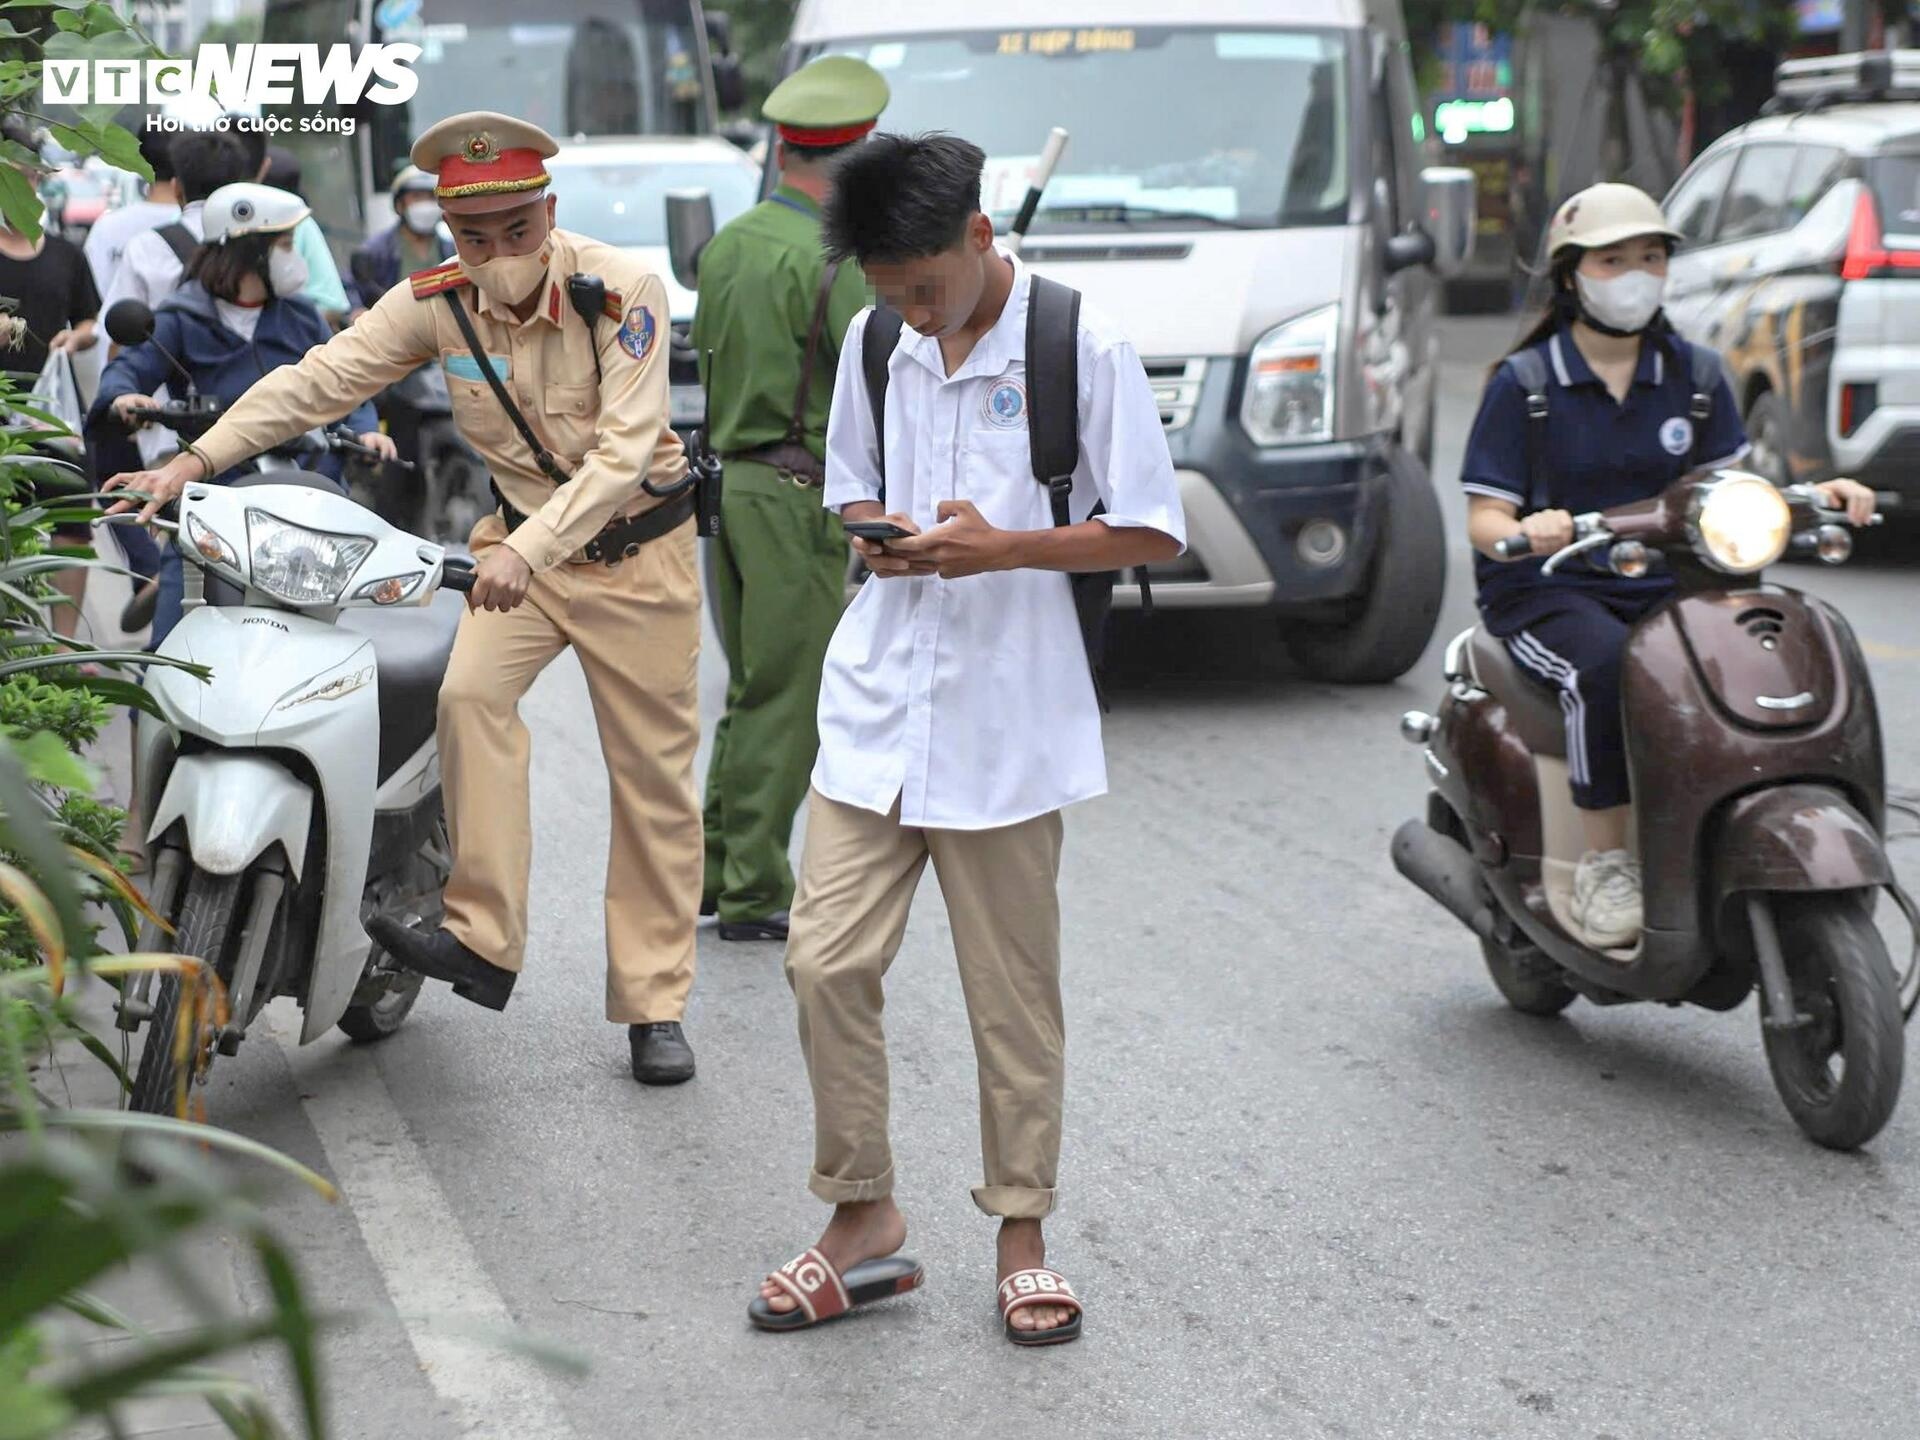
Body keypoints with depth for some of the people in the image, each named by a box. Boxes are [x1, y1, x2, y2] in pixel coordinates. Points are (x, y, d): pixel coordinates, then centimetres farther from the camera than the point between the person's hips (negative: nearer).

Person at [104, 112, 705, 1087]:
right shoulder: (436, 303, -10)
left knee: (653, 777, 0)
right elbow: (317, 378, -12)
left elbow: (622, 453, -28)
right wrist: (195, 460, -21)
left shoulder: (622, 290, -22)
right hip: (524, 539, 3)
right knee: (471, 696, -24)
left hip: (638, 542, -3)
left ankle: (654, 1006, 9)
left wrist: (527, 549, -40)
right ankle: (483, 942, -18)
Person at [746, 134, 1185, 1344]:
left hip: (1006, 721, -4)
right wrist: (873, 537, -4)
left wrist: (1007, 547, -19)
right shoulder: (873, 344, 8)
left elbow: (1155, 532, -6)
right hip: (877, 706, 4)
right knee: (828, 960, -2)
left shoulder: (1083, 346, -8)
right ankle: (864, 1222, 13)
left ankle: (1024, 1239, 18)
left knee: (1014, 991, 4)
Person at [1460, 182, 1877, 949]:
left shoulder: (1696, 375, 12)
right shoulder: (1523, 384, 0)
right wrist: (1525, 532, -28)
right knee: (1608, 666, -37)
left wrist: (1814, 497, -7)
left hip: (1665, 589, 4)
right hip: (1546, 591, -4)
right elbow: (1484, 518, -4)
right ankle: (1604, 858, -24)